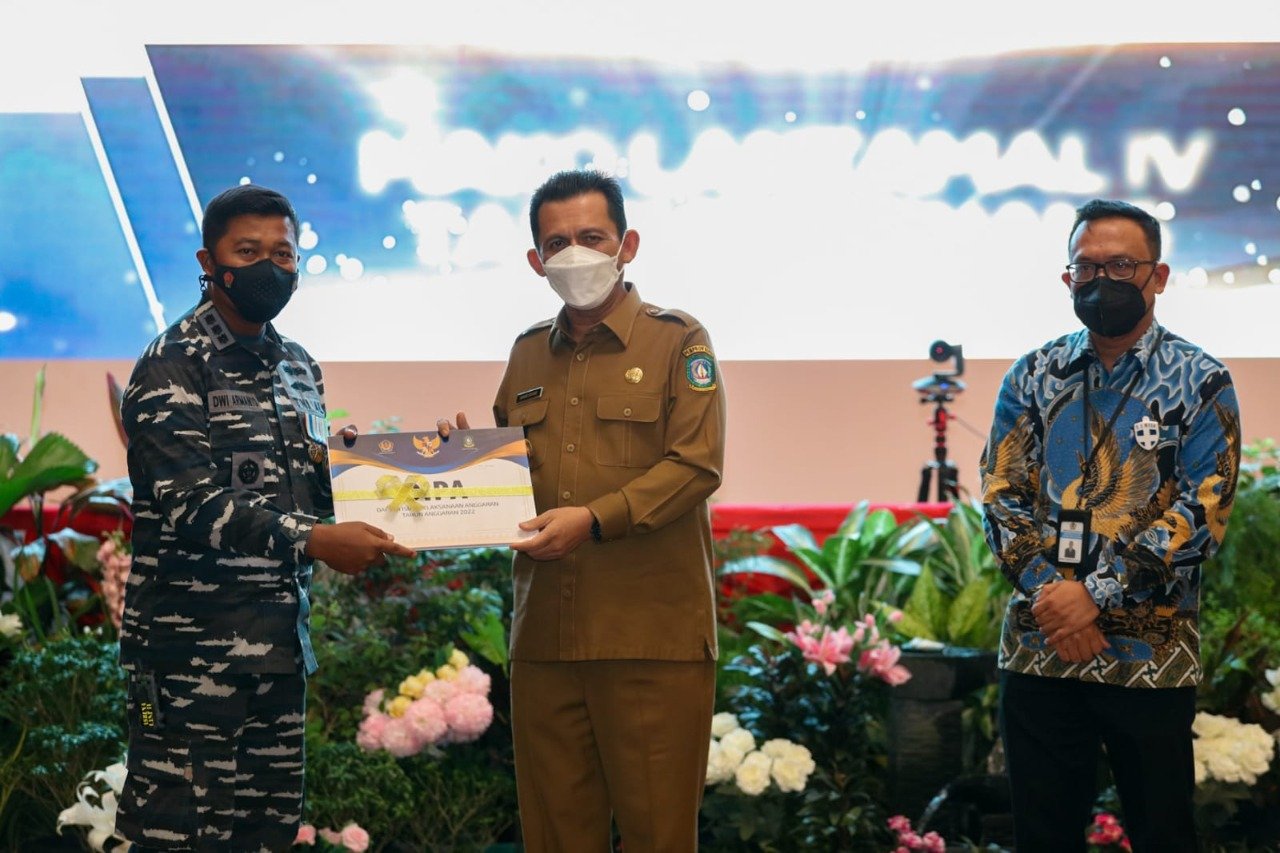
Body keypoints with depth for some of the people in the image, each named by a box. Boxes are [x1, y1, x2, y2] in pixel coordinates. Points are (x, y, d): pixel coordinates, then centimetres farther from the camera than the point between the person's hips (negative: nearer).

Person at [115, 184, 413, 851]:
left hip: (279, 645, 7)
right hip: (192, 649, -7)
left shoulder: (300, 370, 17)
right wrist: (314, 540, -26)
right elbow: (192, 506, -18)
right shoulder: (173, 367, -8)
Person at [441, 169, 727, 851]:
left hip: (652, 634, -5)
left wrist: (595, 519, -21)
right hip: (544, 635, 5)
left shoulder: (677, 341, 0)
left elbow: (695, 464, -11)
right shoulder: (528, 353, 17)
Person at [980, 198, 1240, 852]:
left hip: (1150, 657, -2)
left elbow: (1201, 515, -10)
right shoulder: (1033, 377, 8)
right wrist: (1050, 599, -13)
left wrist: (1095, 595, -17)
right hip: (1037, 650, 3)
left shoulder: (1201, 384, -2)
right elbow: (1001, 495, 2)